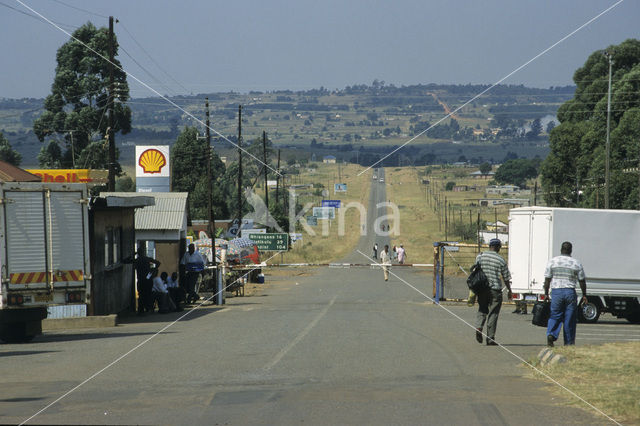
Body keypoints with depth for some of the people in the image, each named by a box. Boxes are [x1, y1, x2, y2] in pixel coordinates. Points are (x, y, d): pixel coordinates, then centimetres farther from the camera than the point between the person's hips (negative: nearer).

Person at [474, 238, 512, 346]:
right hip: (495, 289, -3)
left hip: (482, 288, 3)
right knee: (493, 313, 3)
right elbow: (506, 278, 3)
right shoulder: (501, 260, -4)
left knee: (482, 310, 17)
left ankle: (478, 328, -9)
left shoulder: (480, 256, 3)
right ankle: (490, 339, 3)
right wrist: (509, 290, 17)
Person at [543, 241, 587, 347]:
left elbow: (547, 280, 1)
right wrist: (584, 295, 17)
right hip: (570, 292, 0)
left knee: (555, 316, 7)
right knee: (570, 319, 6)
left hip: (556, 292, 0)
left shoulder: (552, 262, 2)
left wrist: (546, 293, 9)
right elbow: (582, 281, 8)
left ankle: (551, 335, -17)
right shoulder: (576, 263, 3)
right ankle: (569, 343, 10)